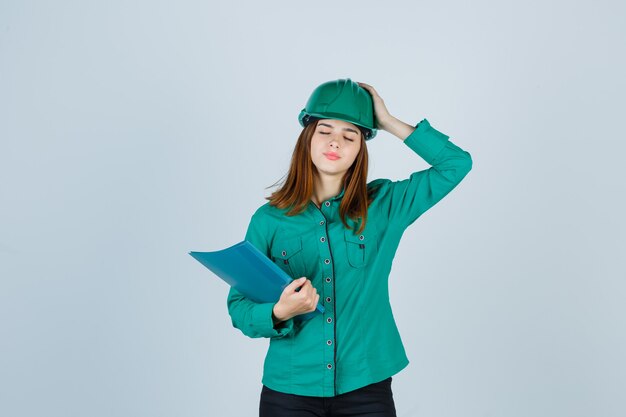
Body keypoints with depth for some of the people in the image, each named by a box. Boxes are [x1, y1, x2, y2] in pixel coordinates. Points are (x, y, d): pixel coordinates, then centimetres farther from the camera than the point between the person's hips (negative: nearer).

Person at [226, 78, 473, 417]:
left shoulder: (384, 205, 2)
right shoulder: (269, 220, -1)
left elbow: (456, 164, -2)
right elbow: (238, 306, -1)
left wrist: (388, 122, -3)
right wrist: (278, 313, -22)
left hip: (365, 388, 0)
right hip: (289, 389, 0)